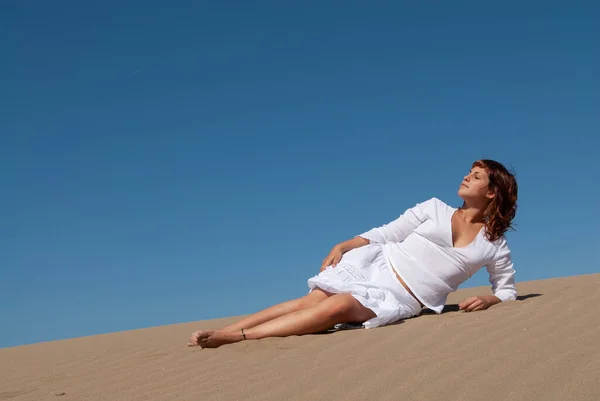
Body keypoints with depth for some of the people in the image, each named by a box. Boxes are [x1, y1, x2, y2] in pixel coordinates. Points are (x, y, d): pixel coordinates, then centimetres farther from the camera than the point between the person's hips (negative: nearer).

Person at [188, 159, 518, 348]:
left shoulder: (495, 245, 10)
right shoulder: (434, 209, 11)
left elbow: (507, 290, 18)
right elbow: (384, 234, 8)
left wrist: (488, 300, -5)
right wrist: (342, 246, -6)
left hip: (400, 301, -2)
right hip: (373, 267, 2)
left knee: (339, 306, -30)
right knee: (311, 301, -21)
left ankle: (231, 338, -34)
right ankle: (219, 332, -20)